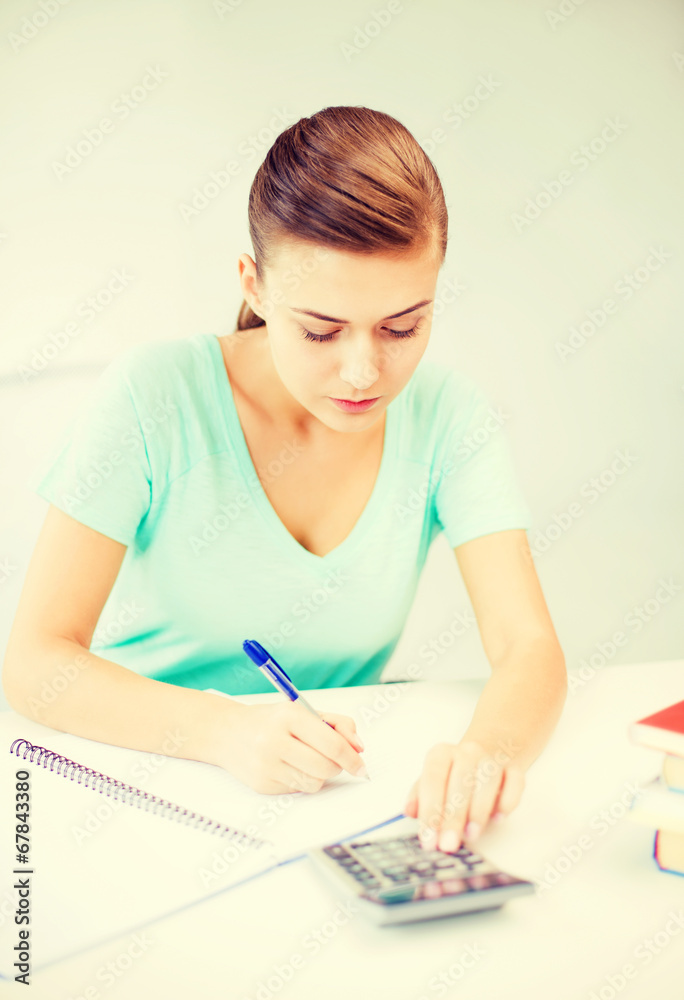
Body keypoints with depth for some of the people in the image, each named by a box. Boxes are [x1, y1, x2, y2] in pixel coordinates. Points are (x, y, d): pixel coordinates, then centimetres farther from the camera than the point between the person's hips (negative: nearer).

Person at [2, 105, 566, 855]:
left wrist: (492, 745, -36)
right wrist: (223, 729, -34)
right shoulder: (152, 398, -16)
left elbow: (529, 646, -13)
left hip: (337, 797, 2)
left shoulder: (448, 416, -7)